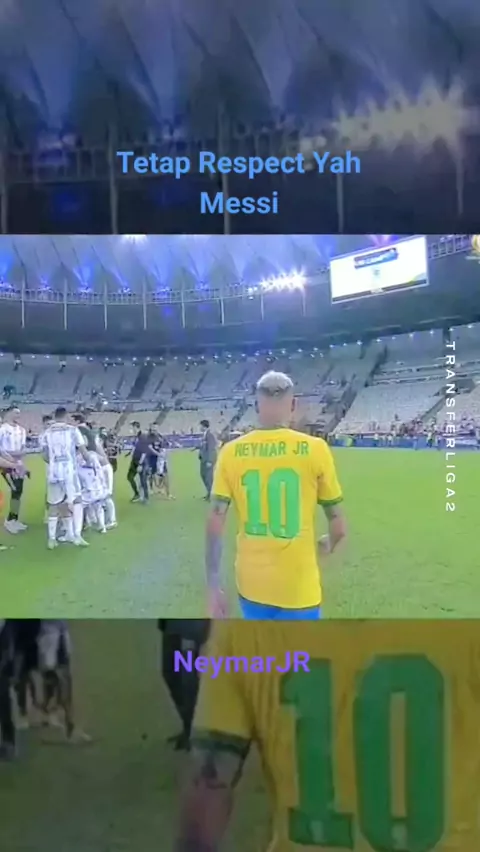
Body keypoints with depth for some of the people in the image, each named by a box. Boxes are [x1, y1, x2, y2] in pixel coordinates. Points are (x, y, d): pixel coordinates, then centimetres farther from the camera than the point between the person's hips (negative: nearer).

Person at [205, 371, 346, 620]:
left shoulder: (231, 452, -4)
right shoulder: (314, 449, -9)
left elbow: (215, 525, -5)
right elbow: (338, 525, -2)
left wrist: (213, 587, 3)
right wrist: (328, 545, 21)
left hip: (252, 585, 3)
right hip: (298, 588, -3)